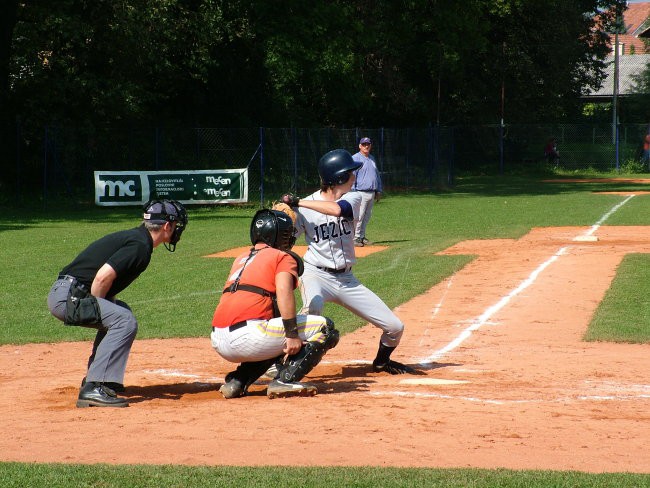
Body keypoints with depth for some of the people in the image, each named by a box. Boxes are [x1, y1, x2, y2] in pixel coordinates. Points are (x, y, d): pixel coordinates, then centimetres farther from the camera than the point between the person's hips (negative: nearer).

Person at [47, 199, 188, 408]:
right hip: (68, 296, -10)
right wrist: (94, 310, -9)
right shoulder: (140, 246, -12)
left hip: (62, 294, 10)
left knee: (120, 312, 25)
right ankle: (94, 389, -22)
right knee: (124, 321, -17)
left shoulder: (132, 237, 20)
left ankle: (93, 379, 23)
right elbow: (103, 277, -22)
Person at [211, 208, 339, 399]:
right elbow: (283, 290, -12)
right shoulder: (284, 257, 6)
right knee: (325, 327, 1)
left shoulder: (240, 259, 27)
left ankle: (237, 381, 15)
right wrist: (292, 334, -16)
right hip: (248, 334, -8)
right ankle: (285, 381, -11)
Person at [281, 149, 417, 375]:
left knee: (394, 327, 4)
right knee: (313, 306, -41)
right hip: (316, 274, -5)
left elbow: (336, 209, -25)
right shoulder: (304, 208, -9)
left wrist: (298, 202, -26)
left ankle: (382, 361, 35)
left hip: (346, 278, 5)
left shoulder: (353, 198, -2)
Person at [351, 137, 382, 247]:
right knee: (358, 216, -10)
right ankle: (355, 238, -7)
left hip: (372, 193, 8)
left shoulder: (372, 158, 18)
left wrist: (379, 190, 19)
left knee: (367, 216, 10)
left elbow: (377, 175, 25)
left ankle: (362, 237, 18)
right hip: (361, 192, -8)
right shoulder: (355, 158, -6)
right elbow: (351, 176, -11)